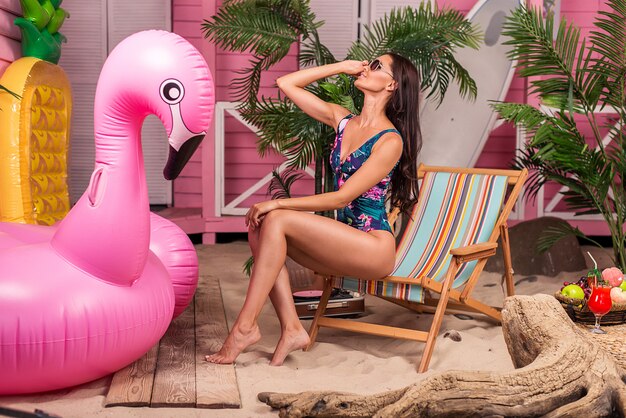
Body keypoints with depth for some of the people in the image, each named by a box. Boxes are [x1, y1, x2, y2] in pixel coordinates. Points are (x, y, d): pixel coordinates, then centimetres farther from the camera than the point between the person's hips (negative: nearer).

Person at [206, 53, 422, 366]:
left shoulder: (390, 141, -11)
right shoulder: (342, 120, 11)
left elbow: (342, 197, -16)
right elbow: (286, 84, 12)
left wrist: (279, 204, -16)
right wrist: (341, 66, 9)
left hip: (374, 247, -7)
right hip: (343, 242, 7)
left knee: (276, 221, -23)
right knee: (259, 231, -14)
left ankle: (245, 327, -21)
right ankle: (292, 330, -17)